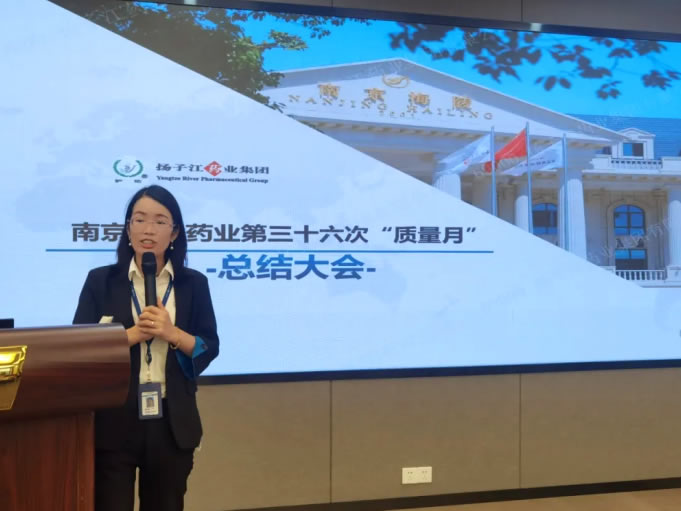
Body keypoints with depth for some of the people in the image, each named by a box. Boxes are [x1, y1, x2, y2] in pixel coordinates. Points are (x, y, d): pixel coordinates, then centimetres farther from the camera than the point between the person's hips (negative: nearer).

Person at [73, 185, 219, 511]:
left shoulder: (194, 283, 4)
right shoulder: (100, 280, 1)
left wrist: (172, 333, -15)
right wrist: (134, 333, -16)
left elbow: (209, 348, 2)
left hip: (172, 423, 1)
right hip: (114, 421, -1)